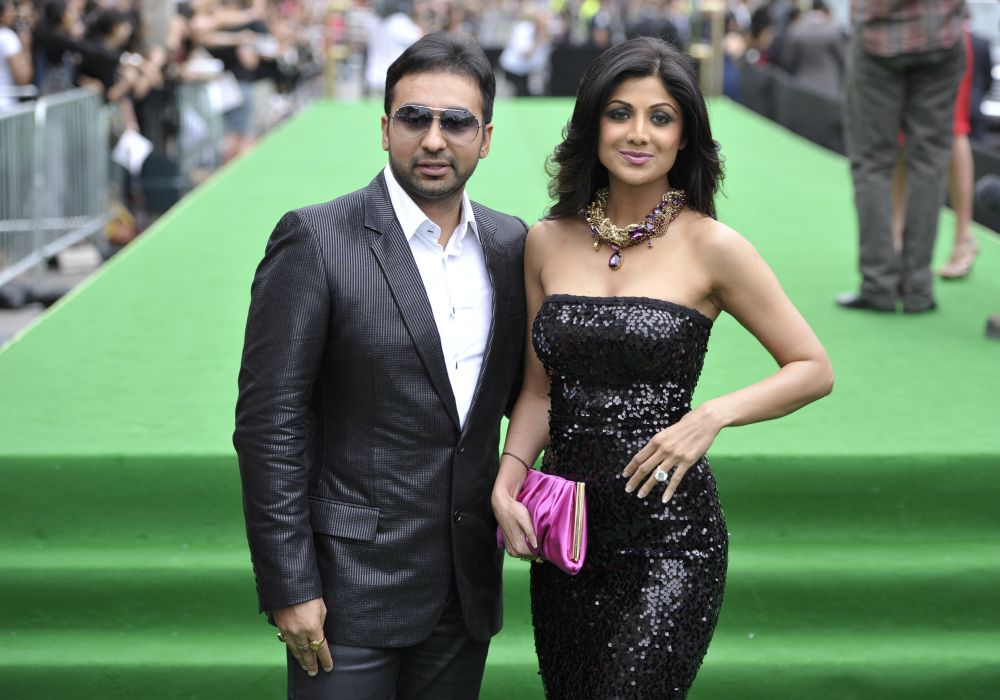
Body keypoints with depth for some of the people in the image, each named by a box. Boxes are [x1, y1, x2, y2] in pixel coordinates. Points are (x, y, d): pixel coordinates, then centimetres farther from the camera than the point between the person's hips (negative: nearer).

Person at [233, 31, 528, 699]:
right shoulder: (316, 240, -12)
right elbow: (269, 425, -12)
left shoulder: (510, 243, 5)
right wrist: (289, 588, -14)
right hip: (351, 586, -5)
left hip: (469, 586, 5)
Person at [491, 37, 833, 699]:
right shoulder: (548, 241, 5)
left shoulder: (710, 246, -7)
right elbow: (539, 389, 12)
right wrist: (508, 483, -4)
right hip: (563, 530, 4)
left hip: (669, 535, -4)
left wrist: (712, 416, -15)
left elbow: (814, 369, -1)